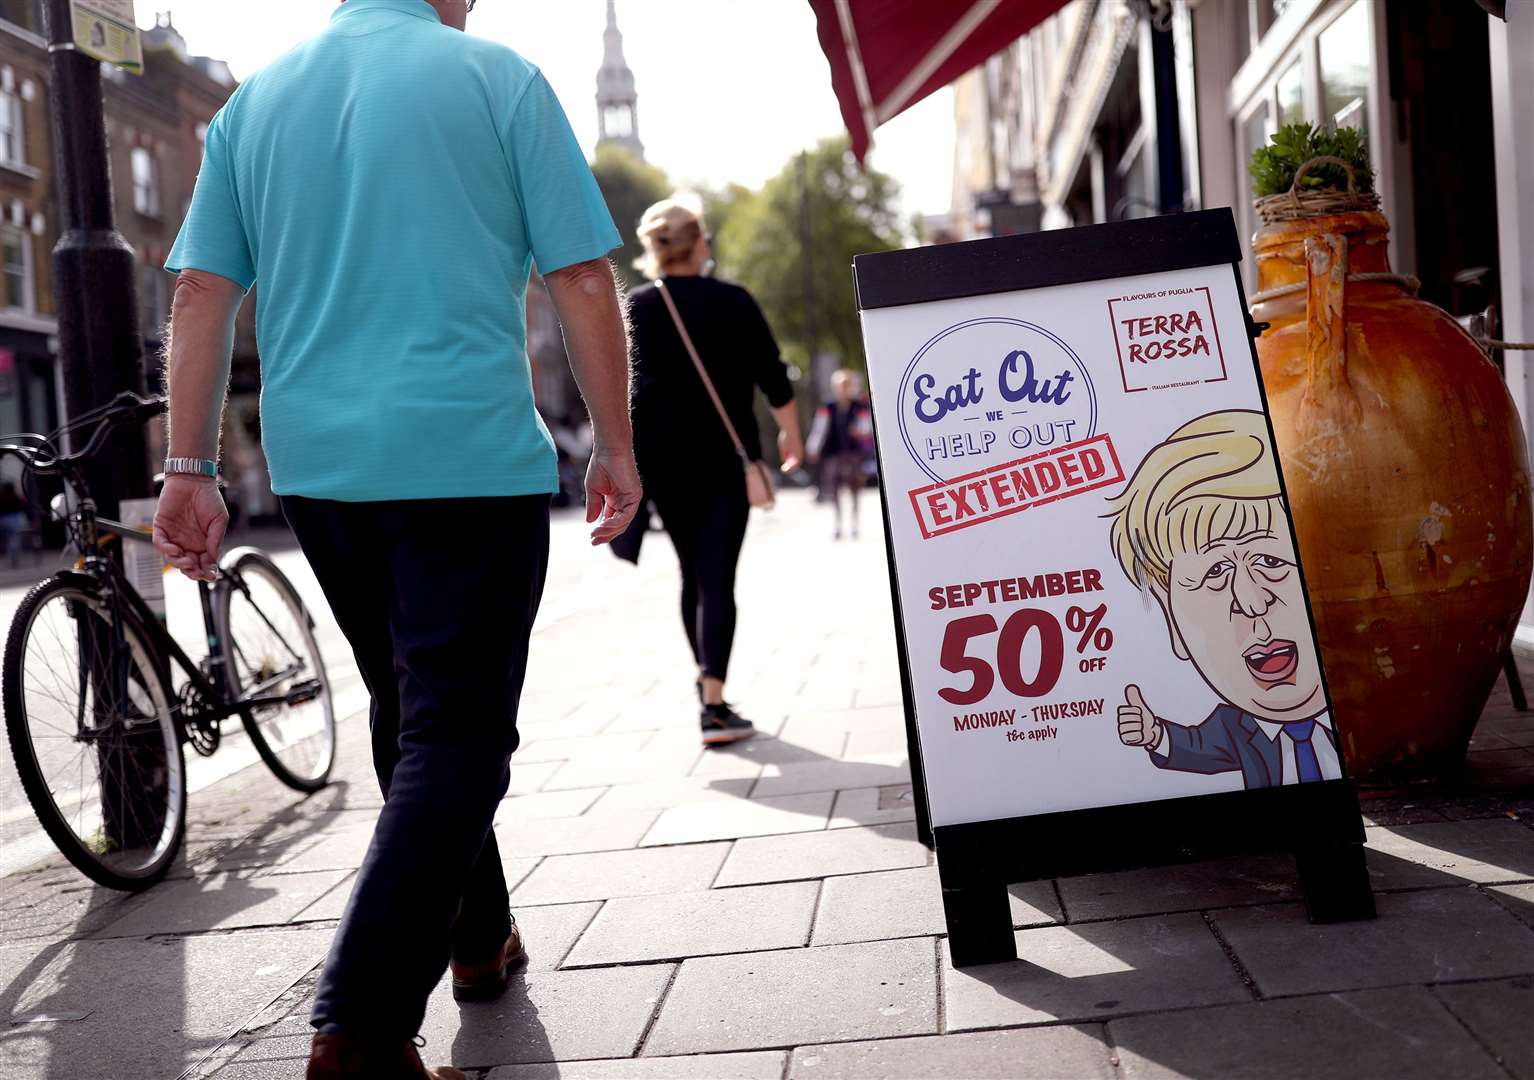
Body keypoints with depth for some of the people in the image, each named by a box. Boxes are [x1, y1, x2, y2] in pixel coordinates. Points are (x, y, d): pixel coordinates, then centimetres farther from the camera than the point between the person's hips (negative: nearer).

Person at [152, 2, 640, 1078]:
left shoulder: (255, 100, 12)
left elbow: (201, 293, 6)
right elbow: (582, 278, -4)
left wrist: (191, 470, 8)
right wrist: (616, 447, 3)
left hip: (316, 465, 6)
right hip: (473, 454, -5)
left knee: (411, 711, 20)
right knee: (456, 735, -3)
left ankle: (476, 937, 34)